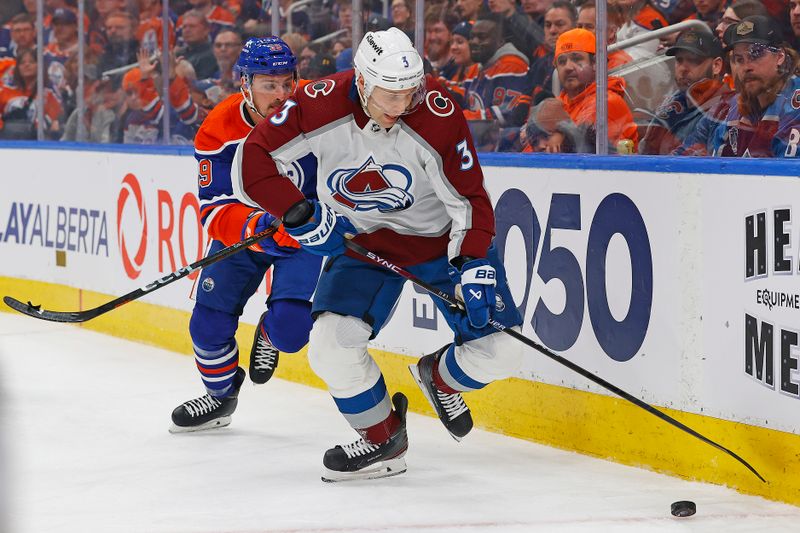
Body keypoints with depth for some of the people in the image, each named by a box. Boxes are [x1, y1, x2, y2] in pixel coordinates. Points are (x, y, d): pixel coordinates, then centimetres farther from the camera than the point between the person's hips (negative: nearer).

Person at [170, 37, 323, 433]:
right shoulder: (219, 131, -21)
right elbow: (216, 210, -22)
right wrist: (254, 227, -43)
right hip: (242, 221, 2)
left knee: (290, 328, -17)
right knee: (210, 321, 0)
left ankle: (270, 333, 22)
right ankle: (220, 393, 31)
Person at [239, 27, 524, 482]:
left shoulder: (438, 113, -27)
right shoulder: (323, 106, -24)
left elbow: (469, 197, -21)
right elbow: (258, 155, -16)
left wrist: (475, 268, -31)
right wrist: (301, 213, -25)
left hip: (442, 236, -1)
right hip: (362, 237, 1)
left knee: (500, 351, -11)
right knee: (332, 345, -20)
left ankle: (439, 376, 25)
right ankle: (383, 439, 7)